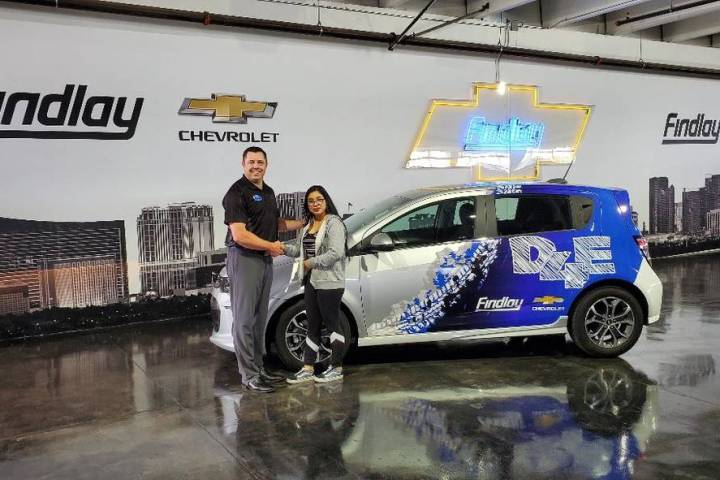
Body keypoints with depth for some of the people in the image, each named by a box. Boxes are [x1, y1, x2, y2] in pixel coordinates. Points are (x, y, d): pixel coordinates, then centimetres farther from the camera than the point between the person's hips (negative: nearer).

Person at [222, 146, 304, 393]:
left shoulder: (268, 191, 15)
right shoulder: (237, 193, -13)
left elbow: (276, 223, 28)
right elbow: (239, 235, -20)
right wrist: (271, 246, -12)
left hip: (266, 260, 9)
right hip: (244, 259, -9)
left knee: (260, 318, 14)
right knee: (244, 319, -4)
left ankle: (259, 368, 23)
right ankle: (249, 375, 1)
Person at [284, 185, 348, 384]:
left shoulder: (334, 223, -11)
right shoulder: (308, 225, 15)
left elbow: (336, 253, -21)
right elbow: (298, 248, 16)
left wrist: (312, 262, -16)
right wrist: (282, 247, -3)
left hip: (329, 283, -9)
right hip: (311, 281, 9)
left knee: (332, 323, 1)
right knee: (312, 325, 12)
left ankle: (336, 368, 12)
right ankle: (308, 369, 19)